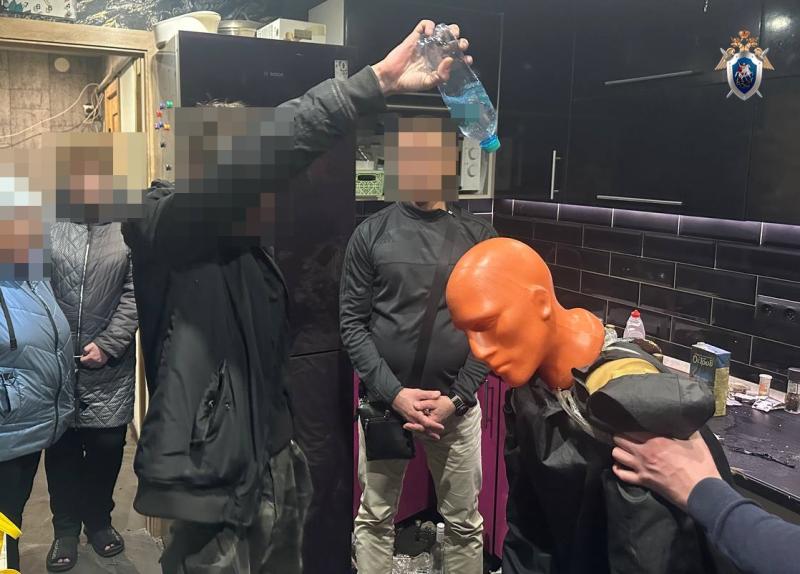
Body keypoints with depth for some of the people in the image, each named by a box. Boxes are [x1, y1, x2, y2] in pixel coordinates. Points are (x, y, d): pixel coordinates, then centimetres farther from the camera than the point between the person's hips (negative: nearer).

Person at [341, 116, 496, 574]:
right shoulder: (371, 235, -1)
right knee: (375, 518, 14)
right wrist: (395, 393, -13)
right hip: (385, 400, 0)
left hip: (457, 404, 1)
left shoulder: (479, 236, 0)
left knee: (465, 522, 15)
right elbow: (352, 322, -3)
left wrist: (456, 398, -10)